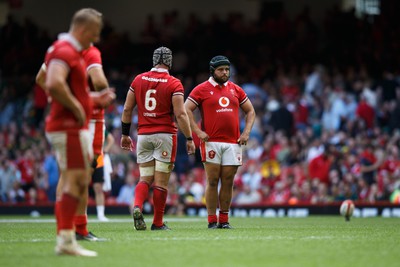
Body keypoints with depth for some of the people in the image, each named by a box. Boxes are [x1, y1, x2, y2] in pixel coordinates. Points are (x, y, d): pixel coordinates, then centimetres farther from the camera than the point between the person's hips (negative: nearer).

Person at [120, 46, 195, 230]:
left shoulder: (138, 80, 6)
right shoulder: (174, 84, -6)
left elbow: (127, 109, 8)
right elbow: (180, 114, -12)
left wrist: (125, 134, 17)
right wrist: (189, 138, -6)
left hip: (143, 135, 3)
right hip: (165, 135, -3)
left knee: (145, 179, 11)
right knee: (161, 181, 3)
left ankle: (137, 206, -18)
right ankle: (158, 223, 7)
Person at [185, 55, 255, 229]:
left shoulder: (235, 90, 14)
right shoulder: (202, 89, 2)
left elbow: (250, 111, 21)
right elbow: (186, 110, -3)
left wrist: (246, 132, 7)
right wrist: (198, 131, -10)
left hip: (232, 143, 4)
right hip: (211, 142, -4)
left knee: (228, 181, 3)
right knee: (213, 181, -4)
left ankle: (224, 220, 9)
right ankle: (212, 220, 0)